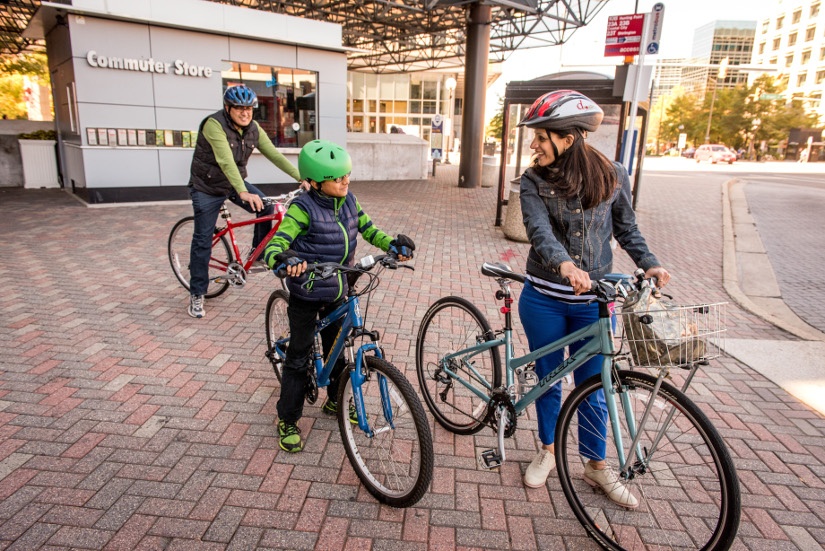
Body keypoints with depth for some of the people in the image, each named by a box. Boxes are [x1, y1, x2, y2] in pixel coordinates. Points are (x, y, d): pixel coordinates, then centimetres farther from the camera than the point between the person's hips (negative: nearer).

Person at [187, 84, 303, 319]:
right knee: (203, 240, 0)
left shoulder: (254, 129, -7)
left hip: (235, 183, 5)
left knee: (267, 208, -18)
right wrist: (243, 192, -51)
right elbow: (226, 161, -39)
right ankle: (196, 295, 12)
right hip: (207, 187, -5)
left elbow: (274, 155, -12)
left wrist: (301, 177, -22)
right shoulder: (214, 125, -26)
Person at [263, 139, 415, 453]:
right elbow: (274, 247, -27)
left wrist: (393, 245, -9)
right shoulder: (303, 209, -21)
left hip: (337, 292, 6)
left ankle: (335, 401, 42)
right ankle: (288, 421, 21)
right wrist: (286, 259, -50)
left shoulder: (348, 201, -3)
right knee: (299, 357, 5)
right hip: (306, 294, -5)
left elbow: (368, 229, 9)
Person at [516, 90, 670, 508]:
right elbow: (539, 230, -23)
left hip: (593, 301, 0)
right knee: (547, 379, 15)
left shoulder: (612, 176, -3)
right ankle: (547, 451, 38)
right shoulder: (534, 180, -7)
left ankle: (597, 466, 31)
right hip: (544, 299, 0)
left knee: (592, 387, 10)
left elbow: (626, 228, 9)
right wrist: (565, 264, -42)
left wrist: (649, 264, -5)